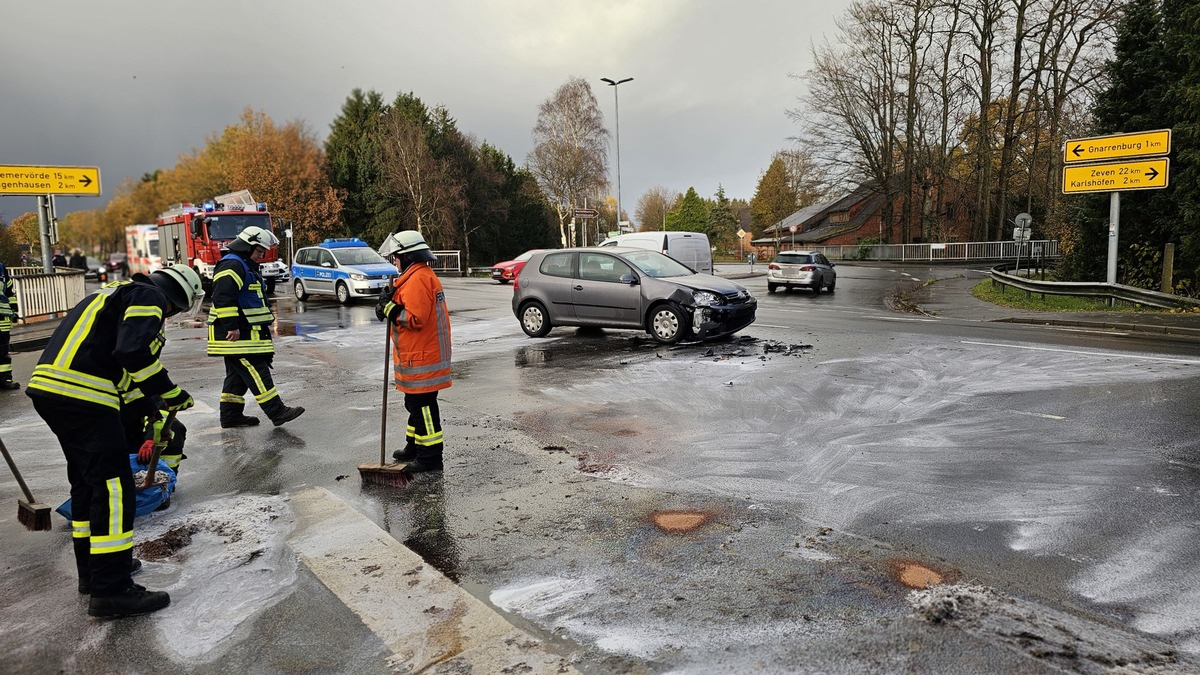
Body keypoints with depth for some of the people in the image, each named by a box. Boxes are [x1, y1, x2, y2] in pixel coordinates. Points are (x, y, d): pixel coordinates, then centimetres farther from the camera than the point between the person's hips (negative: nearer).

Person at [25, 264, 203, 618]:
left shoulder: (121, 291, 27)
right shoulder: (150, 297, -2)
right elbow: (135, 352, -18)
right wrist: (171, 393, -7)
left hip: (49, 388, 10)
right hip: (81, 394, -10)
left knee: (87, 480, 20)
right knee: (113, 485, -7)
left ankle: (93, 569, 31)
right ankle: (111, 589, -4)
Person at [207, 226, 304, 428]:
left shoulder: (246, 267, 23)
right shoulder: (232, 265, -14)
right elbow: (222, 297, -25)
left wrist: (265, 325, 30)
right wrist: (231, 326, -26)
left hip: (244, 333, 11)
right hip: (235, 334, -11)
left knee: (238, 375, 13)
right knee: (256, 373, -11)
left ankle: (231, 416, 19)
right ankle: (277, 412, -11)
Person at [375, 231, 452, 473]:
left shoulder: (417, 279, -19)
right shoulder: (424, 275, 16)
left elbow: (415, 319, -25)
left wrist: (390, 309, -14)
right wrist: (390, 305, 3)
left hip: (421, 358, -11)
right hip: (419, 355, 11)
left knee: (422, 405, -4)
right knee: (416, 403, 21)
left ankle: (431, 457, 3)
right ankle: (414, 446, 35)